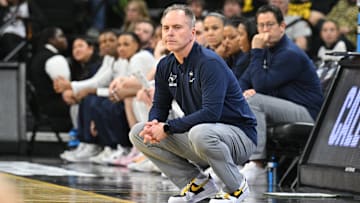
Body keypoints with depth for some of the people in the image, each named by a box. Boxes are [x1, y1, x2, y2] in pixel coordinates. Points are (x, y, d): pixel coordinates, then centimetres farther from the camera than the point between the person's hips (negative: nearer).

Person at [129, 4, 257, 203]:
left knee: (200, 133, -41)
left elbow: (211, 112, -30)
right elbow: (160, 106, 11)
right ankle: (198, 183, 4)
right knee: (138, 133, -1)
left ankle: (237, 186, -13)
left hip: (239, 136, -8)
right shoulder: (165, 66, 3)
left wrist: (167, 128, -27)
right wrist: (153, 126, -14)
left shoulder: (209, 63, -21)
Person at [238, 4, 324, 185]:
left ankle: (257, 167, -35)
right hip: (283, 109, 10)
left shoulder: (290, 54, -17)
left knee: (253, 101, -29)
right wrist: (243, 92, -11)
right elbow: (244, 81, 14)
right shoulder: (267, 51, 14)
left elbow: (262, 85, -21)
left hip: (306, 113, -10)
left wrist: (256, 51, -16)